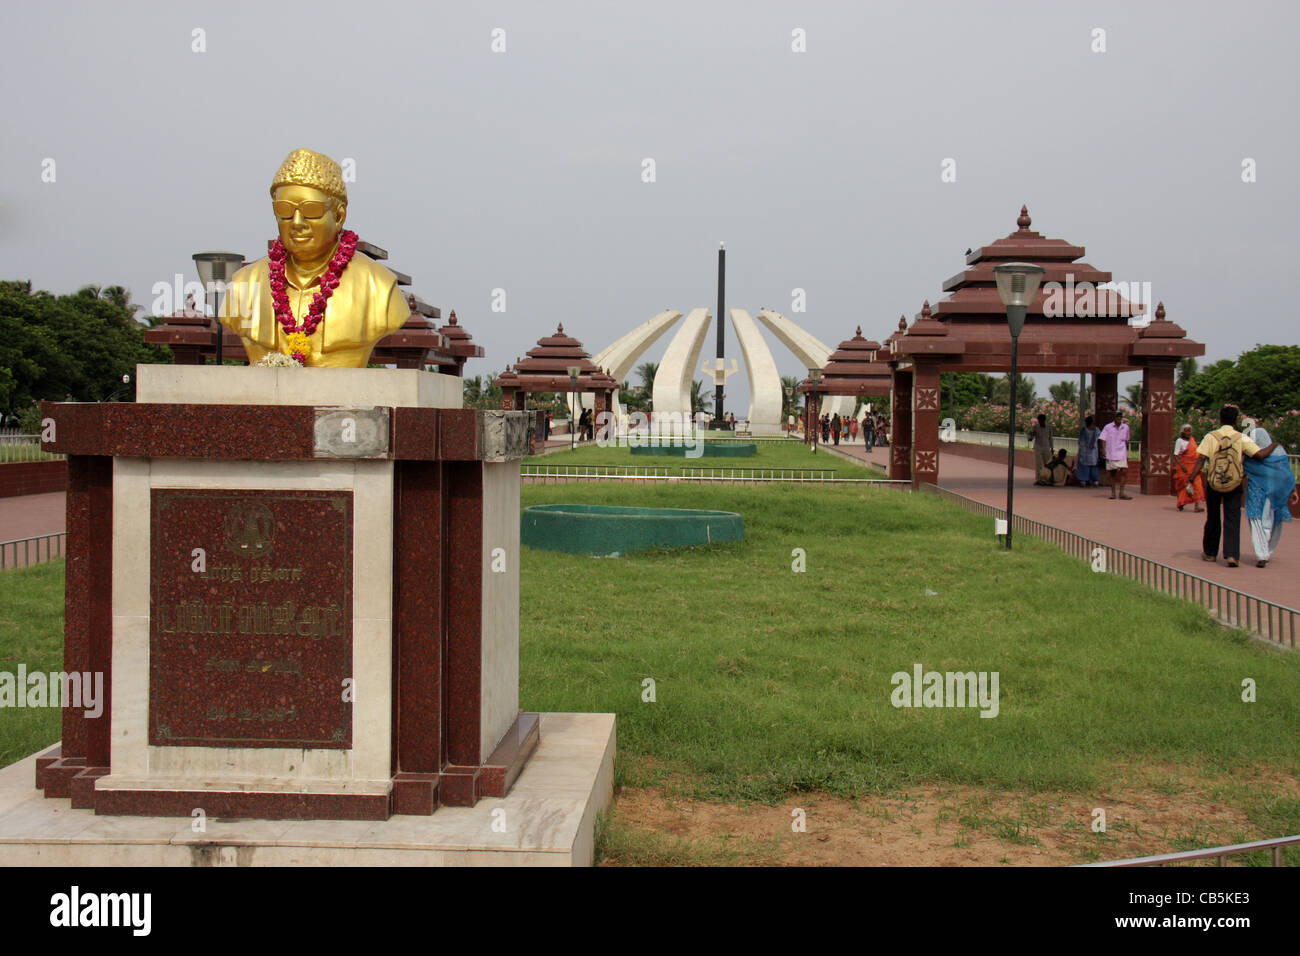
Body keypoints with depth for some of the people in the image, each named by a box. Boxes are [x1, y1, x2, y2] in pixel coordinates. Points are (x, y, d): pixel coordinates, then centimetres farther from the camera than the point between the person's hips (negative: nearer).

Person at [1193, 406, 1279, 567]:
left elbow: (1201, 459, -13)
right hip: (1234, 484, -1)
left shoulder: (1210, 437, -5)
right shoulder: (1241, 438, -5)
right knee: (1232, 519, 2)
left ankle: (1210, 552, 25)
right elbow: (1260, 455, -11)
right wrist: (1274, 445, 8)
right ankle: (1232, 554, -11)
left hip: (1213, 483, 1)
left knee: (1212, 518, 15)